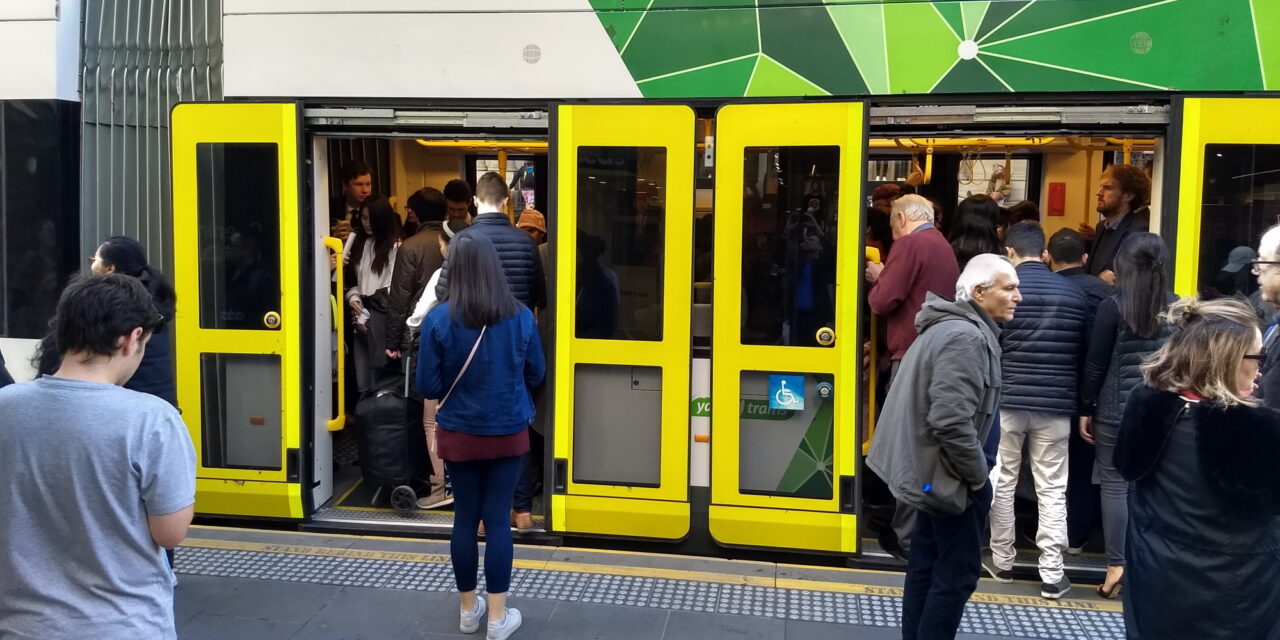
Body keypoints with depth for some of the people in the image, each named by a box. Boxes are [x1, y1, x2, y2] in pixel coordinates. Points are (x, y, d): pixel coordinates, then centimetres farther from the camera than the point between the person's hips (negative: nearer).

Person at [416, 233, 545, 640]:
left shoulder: (438, 319, -14)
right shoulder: (520, 317, -9)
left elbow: (428, 387, -10)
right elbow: (536, 375, 3)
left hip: (459, 436, 0)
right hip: (508, 435, 0)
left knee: (465, 518, 13)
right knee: (497, 519, 8)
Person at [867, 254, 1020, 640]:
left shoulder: (951, 328, 11)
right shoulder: (966, 337, -21)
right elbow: (951, 421, -30)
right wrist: (977, 473, -17)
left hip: (930, 469, 10)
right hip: (947, 474, -10)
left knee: (927, 565, 17)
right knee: (957, 573, 0)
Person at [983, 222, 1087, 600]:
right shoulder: (1073, 293, 3)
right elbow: (1083, 351, 7)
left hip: (1006, 400, -1)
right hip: (1056, 404, 2)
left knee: (1002, 483, 11)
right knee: (1052, 490, 6)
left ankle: (1002, 563, 20)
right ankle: (1052, 575, 6)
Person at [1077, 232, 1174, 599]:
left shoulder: (1113, 306, -7)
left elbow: (1096, 364, -6)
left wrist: (1086, 408, 2)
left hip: (1117, 409, -3)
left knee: (1114, 485, 2)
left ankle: (1116, 565, 3)